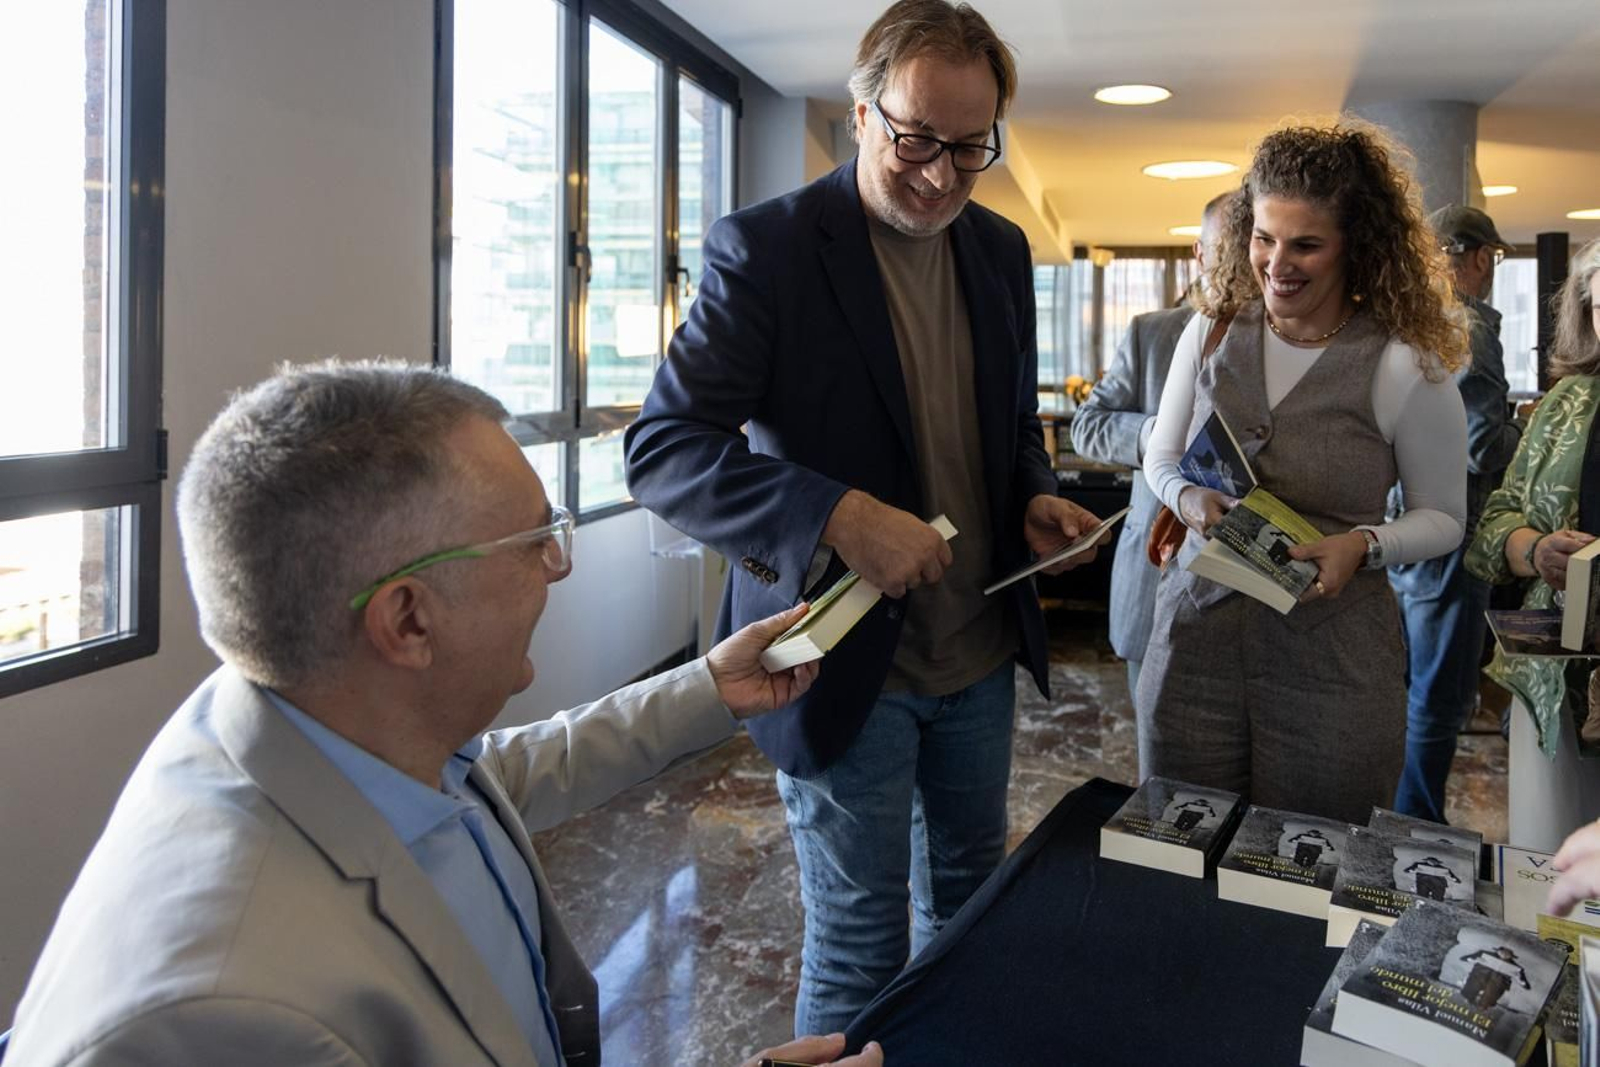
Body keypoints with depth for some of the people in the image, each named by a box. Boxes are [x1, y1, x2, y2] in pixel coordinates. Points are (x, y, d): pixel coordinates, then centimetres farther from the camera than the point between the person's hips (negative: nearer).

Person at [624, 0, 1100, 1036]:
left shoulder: (1002, 248, 6)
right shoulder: (766, 248, -14)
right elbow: (661, 449, -20)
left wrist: (1035, 496, -3)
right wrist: (837, 517, -32)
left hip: (981, 654, 7)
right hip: (849, 663, -6)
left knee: (971, 903, 23)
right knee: (859, 946, 8)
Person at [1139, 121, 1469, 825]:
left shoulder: (1405, 368, -8)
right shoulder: (1212, 331, 2)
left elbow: (1443, 517, 2)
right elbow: (1161, 460, 13)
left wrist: (1364, 545, -18)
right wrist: (1191, 500, -9)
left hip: (1332, 663, -3)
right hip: (1195, 636, 3)